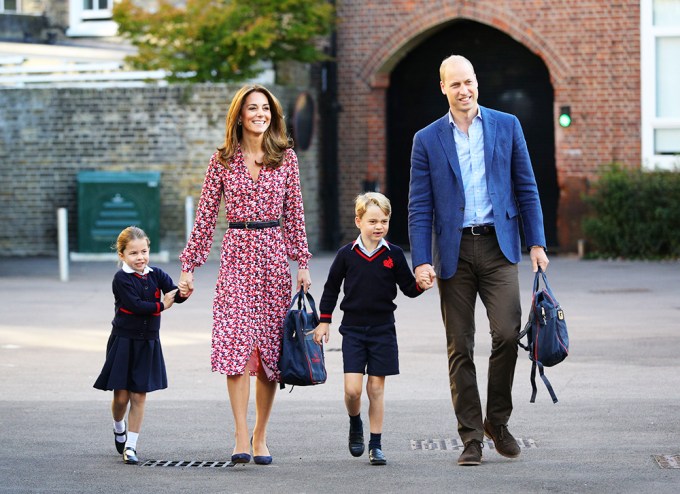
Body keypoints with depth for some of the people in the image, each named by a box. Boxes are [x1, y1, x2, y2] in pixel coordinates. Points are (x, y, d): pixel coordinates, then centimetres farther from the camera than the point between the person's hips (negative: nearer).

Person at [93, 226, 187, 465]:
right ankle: (118, 427, 33)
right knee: (121, 395, 0)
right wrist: (161, 305, -12)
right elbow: (134, 304, -20)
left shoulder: (156, 275, 3)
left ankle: (130, 445, 9)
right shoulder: (121, 278, -9)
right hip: (124, 340, -3)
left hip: (148, 342, 3)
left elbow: (175, 295, -8)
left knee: (139, 396, 2)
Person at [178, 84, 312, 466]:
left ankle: (260, 436, 12)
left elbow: (294, 213, 8)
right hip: (237, 253, -1)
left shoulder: (286, 157, 6)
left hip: (274, 255, 1)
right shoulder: (223, 161, 4)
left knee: (271, 347, 3)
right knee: (236, 343, -13)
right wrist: (189, 266, 3)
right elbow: (206, 216, 6)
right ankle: (241, 437, -14)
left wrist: (303, 262, 4)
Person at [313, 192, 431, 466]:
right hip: (353, 329, 0)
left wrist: (421, 284, -16)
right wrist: (324, 322, 9)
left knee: (376, 388, 3)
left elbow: (408, 288, 6)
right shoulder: (347, 254, 0)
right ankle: (355, 426, 21)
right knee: (352, 389, -9)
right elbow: (331, 288, 10)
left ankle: (375, 444, 11)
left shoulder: (394, 254, 0)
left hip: (382, 330, 0)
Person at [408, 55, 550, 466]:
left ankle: (497, 421, 7)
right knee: (460, 347, 1)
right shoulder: (428, 140, 6)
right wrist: (421, 260, -6)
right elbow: (420, 206, 4)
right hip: (454, 251, 0)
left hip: (498, 247, 0)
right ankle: (471, 438, 8)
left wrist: (537, 243, 3)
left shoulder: (507, 126, 7)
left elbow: (526, 188, 9)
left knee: (507, 332, -13)